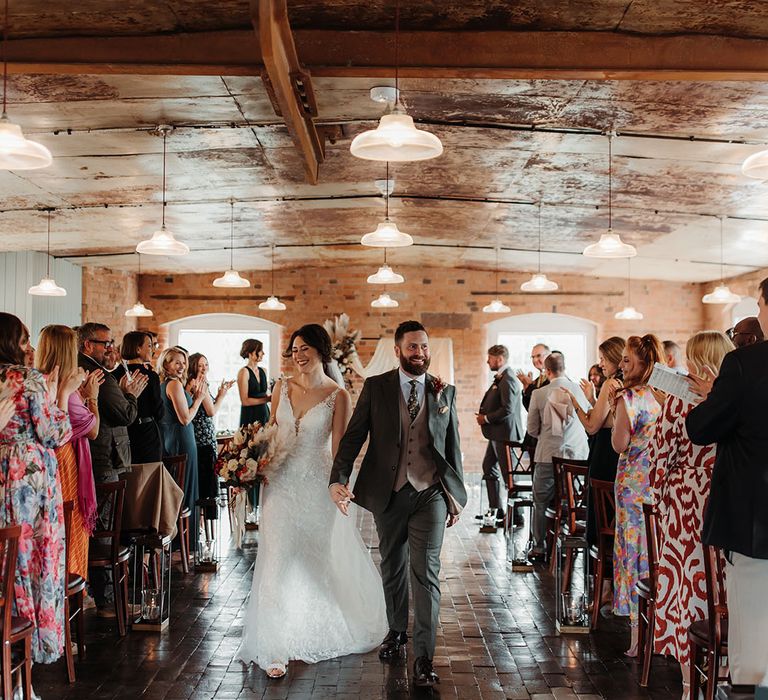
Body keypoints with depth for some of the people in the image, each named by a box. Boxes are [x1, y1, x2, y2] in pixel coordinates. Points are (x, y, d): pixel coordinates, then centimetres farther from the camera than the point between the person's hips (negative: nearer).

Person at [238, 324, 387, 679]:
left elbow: (338, 449, -6)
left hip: (316, 487, -2)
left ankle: (319, 634, 38)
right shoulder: (282, 387, 3)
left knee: (318, 562, 13)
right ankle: (274, 648, 6)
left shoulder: (337, 396, -7)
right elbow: (270, 433, 11)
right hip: (281, 483, 2)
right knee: (277, 563, -3)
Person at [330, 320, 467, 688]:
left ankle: (423, 656, 2)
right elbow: (354, 435, -5)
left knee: (426, 572, -5)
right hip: (388, 493, 1)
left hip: (431, 493, -1)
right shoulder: (375, 387, 0)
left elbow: (453, 445, 8)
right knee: (392, 568, 16)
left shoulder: (445, 391, 4)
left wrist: (456, 496, 9)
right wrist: (339, 478, -19)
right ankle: (396, 632, 38)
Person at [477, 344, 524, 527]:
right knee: (489, 467, 17)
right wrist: (484, 414, 6)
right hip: (496, 434, 11)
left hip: (505, 433, -11)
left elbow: (507, 409, -25)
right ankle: (495, 509, 26)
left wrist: (486, 418, -15)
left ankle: (516, 515, 6)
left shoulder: (508, 380, -19)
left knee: (509, 474, -3)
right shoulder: (499, 378, 13)